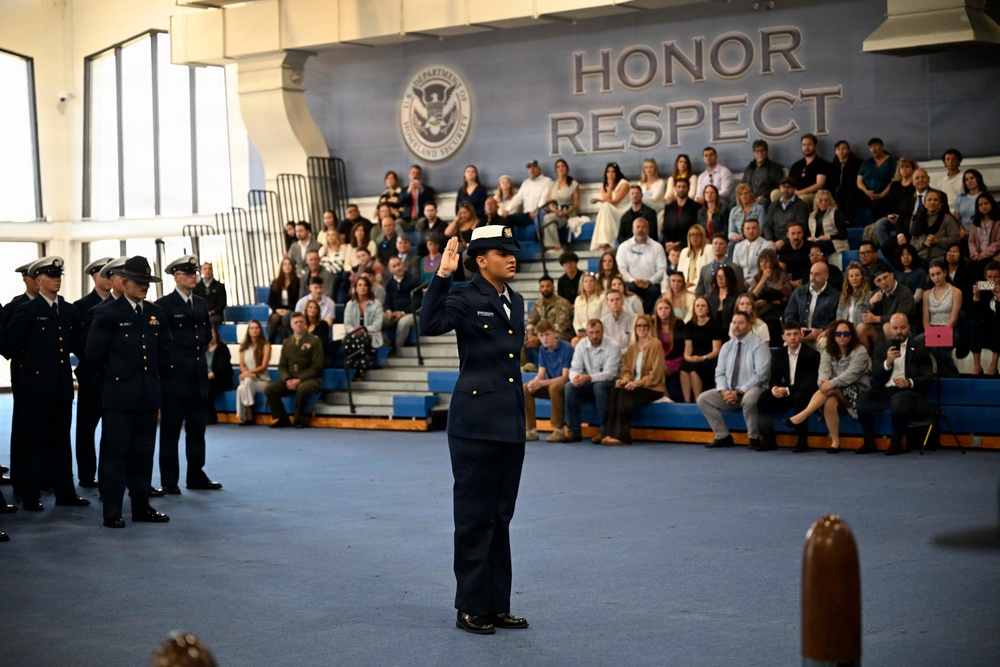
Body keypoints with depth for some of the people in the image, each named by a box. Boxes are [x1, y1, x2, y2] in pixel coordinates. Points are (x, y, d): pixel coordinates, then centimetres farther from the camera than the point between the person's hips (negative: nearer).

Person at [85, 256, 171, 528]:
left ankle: (141, 507, 18)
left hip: (148, 396, 5)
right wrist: (109, 381, 2)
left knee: (143, 453, 10)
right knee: (114, 453, -2)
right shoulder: (107, 314, -4)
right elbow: (94, 353, -4)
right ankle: (112, 512, 2)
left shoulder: (156, 314, 12)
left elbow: (164, 351, 20)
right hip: (118, 397, -5)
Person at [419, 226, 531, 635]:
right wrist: (442, 275, -33)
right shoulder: (466, 299, -8)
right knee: (476, 516, -1)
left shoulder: (514, 302, 13)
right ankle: (471, 607, 8)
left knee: (501, 516, 12)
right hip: (475, 421, -7)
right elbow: (430, 325, -29)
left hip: (511, 422, 7)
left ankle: (497, 605, 19)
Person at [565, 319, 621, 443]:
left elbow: (609, 373, -22)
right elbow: (575, 368, -6)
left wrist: (588, 378, -39)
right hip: (589, 386, 4)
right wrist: (575, 377, -32)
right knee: (570, 386, -24)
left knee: (599, 386, -37)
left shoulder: (613, 347, -14)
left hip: (609, 384, -4)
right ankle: (573, 431, -20)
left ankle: (603, 431, -30)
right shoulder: (581, 345, 0)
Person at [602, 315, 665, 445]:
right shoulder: (632, 347, 16)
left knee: (625, 394, -31)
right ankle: (612, 433, -32)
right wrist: (625, 379, -10)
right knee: (614, 391, -26)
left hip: (652, 387, -5)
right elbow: (627, 369, 13)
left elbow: (656, 373, -11)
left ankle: (621, 435, -30)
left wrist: (638, 383, -21)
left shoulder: (656, 345, -5)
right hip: (635, 385, 5)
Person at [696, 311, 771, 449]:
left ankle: (754, 438, -17)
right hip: (729, 392, 6)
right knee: (703, 399, -12)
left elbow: (760, 375, -16)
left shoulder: (758, 345, -8)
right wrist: (723, 391, -12)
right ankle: (723, 437, -4)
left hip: (752, 390, -6)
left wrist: (739, 392, -21)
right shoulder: (727, 346, 10)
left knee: (748, 400, -40)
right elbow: (720, 373, 9)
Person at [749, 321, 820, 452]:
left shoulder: (811, 354, -11)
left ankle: (802, 441, -26)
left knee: (799, 397, -38)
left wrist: (787, 390, -30)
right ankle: (769, 440, -12)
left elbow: (811, 383, -19)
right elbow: (774, 377, 6)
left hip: (804, 393, -5)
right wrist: (774, 388, -20)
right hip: (785, 393, 5)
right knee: (762, 398, -20)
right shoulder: (780, 353, 6)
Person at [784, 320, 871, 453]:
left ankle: (801, 416, -41)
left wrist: (832, 383, -31)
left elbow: (851, 374, -18)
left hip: (856, 391, -4)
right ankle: (835, 442, -29)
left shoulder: (859, 351, -5)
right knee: (829, 403, -32)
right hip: (834, 392, 4)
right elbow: (824, 371, -6)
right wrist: (823, 382, -30)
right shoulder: (827, 351, 11)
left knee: (832, 390, -33)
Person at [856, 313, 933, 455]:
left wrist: (909, 382, -18)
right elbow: (875, 376, 5)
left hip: (907, 390, -3)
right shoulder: (881, 348, 15)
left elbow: (928, 377, 1)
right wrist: (887, 362, -14)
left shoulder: (919, 349, 7)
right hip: (884, 390, 3)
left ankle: (897, 443, -16)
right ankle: (869, 442, -8)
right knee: (863, 402, -26)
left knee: (898, 402, -38)